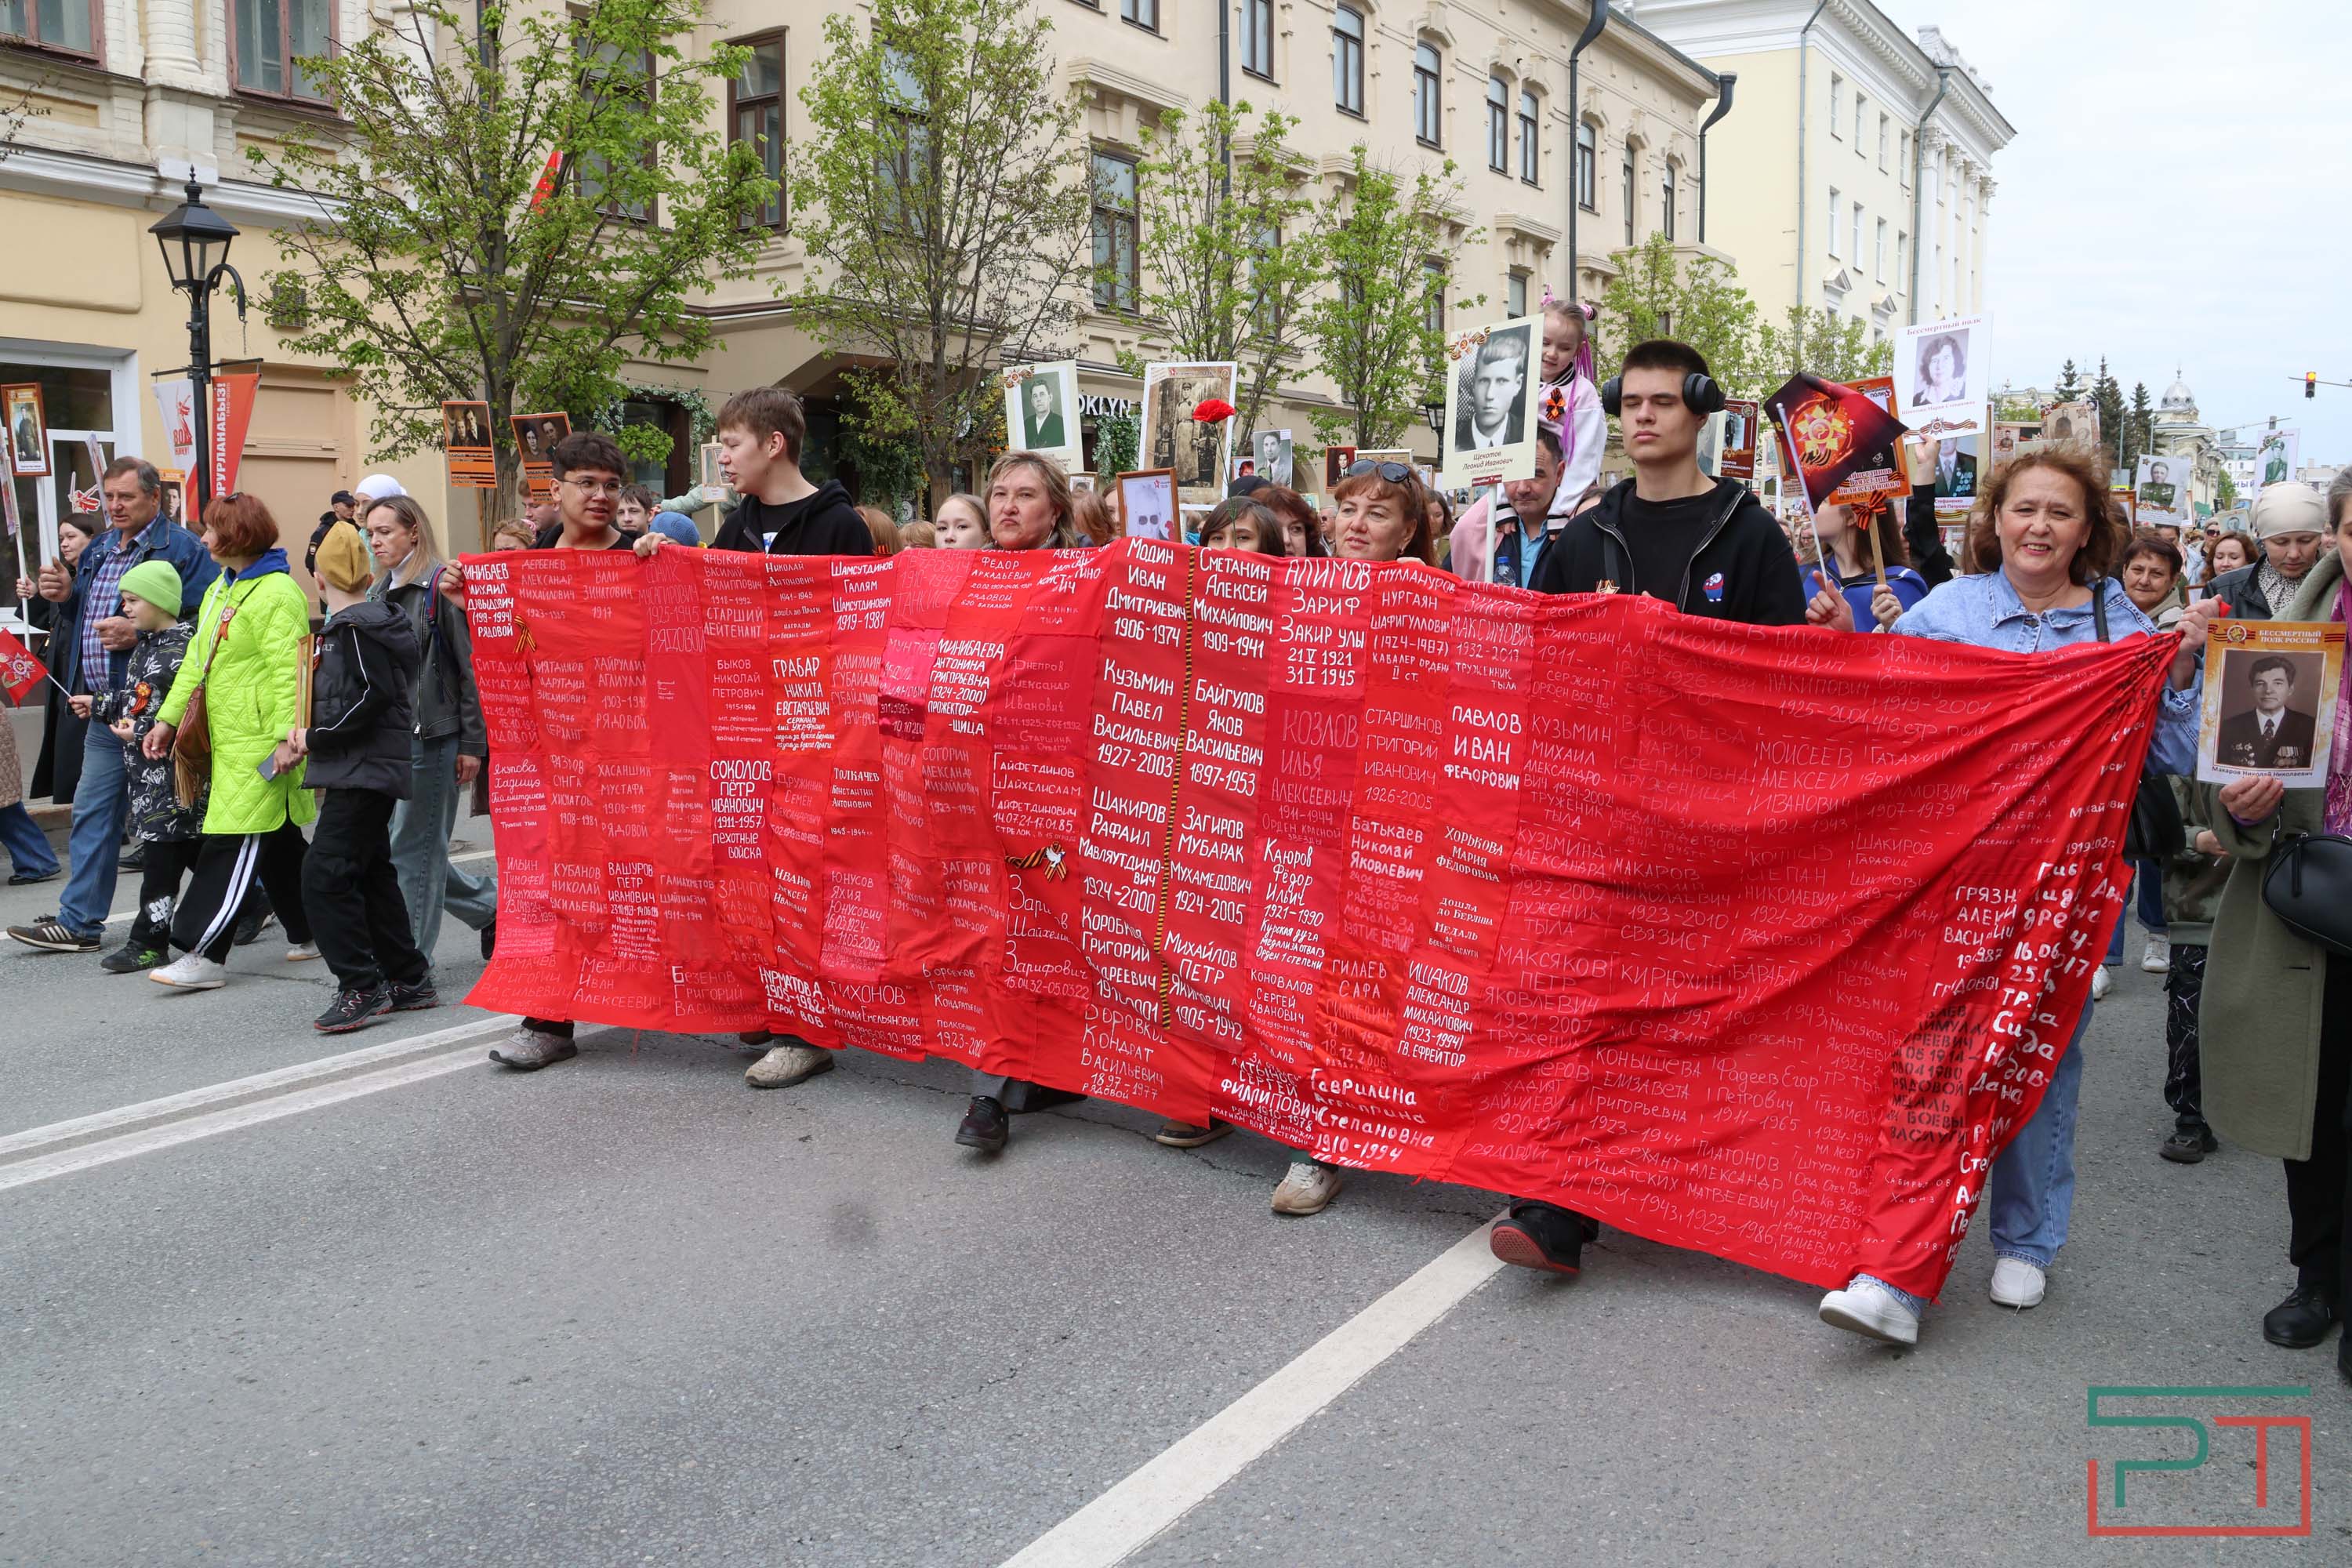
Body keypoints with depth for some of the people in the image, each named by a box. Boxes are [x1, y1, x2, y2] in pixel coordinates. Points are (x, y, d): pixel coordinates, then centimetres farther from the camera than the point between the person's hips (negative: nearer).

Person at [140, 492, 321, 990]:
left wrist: (287, 737, -25)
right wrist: (168, 718, 17)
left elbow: (288, 671, -20)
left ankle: (203, 955, -7)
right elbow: (197, 660, 22)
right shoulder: (220, 589, 18)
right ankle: (312, 932, 26)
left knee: (234, 843, -8)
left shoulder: (277, 593, -14)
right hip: (228, 740, 10)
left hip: (260, 744, -10)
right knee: (277, 842, 15)